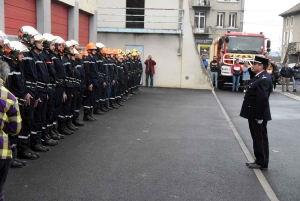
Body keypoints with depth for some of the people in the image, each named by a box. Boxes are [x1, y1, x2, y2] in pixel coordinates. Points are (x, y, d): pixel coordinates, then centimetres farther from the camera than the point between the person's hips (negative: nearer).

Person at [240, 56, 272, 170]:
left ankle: (262, 163, 11)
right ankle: (259, 160, 27)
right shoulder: (260, 77, 13)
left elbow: (262, 99, -26)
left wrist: (259, 116, -24)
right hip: (254, 114, 10)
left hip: (258, 115, -10)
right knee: (257, 138, 17)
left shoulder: (263, 79, -20)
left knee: (261, 138, 1)